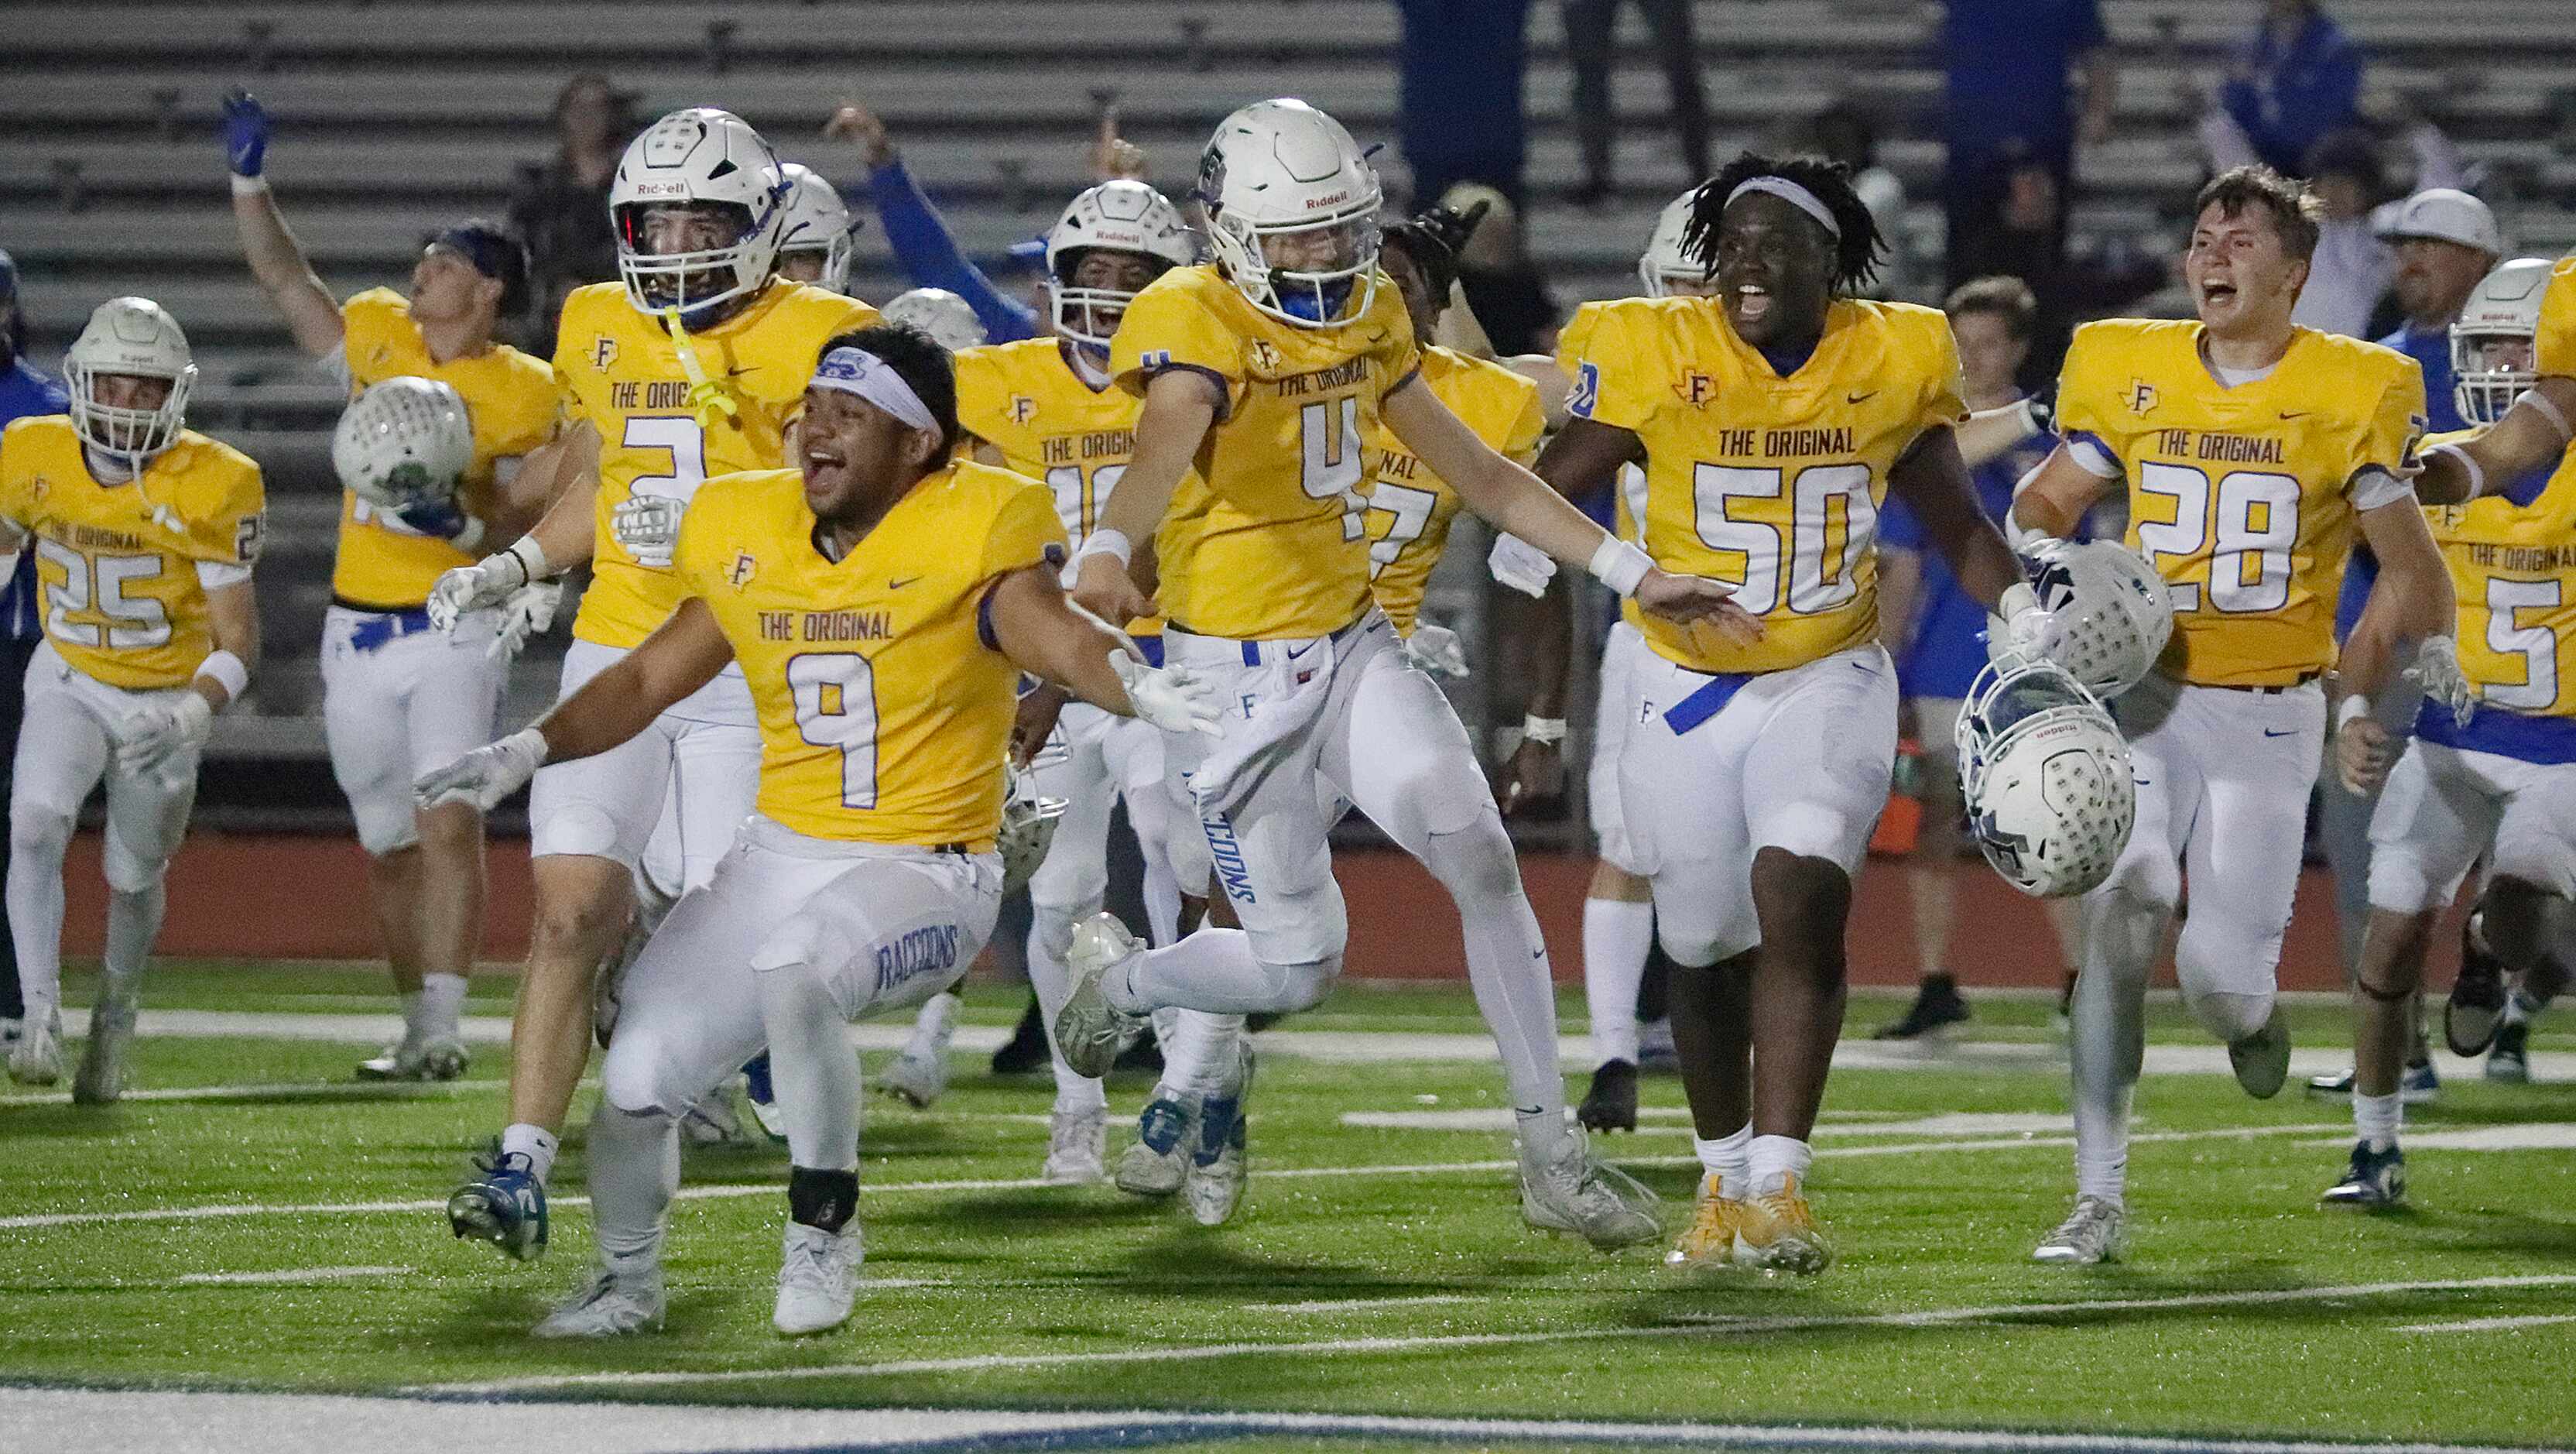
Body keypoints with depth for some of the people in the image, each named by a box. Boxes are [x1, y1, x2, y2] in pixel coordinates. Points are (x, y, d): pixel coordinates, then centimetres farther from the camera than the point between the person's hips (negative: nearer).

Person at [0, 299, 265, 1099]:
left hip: (165, 700, -1)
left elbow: (236, 634, -20)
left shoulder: (210, 487, -22)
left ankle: (112, 1029, 38)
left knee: (134, 878, 13)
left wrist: (194, 714, -37)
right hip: (68, 681, 1)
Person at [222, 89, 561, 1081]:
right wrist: (248, 177, 0)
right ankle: (420, 1019, 22)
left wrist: (467, 524, -24)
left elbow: (532, 515, -6)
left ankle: (437, 1032, -19)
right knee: (390, 843, 11)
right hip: (359, 633, 5)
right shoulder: (377, 336, 6)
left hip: (455, 628, -5)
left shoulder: (522, 396, -6)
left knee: (448, 823, -16)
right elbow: (283, 274, 9)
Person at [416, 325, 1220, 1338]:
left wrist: (1138, 687, -49)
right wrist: (525, 752, 5)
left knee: (792, 970, -36)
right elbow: (650, 681, 17)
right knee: (636, 1081, -8)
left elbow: (1052, 636, -27)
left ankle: (823, 1229, -12)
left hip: (927, 874, -5)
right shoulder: (746, 531, 7)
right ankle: (627, 1279, 25)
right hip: (781, 861, 5)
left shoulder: (974, 526, -10)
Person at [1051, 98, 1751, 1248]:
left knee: (1485, 865, -12)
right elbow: (1166, 444, -39)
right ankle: (1120, 976, 33)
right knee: (1298, 965, -1)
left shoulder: (1368, 320, 7)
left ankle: (1553, 1161, -5)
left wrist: (1634, 575, 10)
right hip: (1235, 673, -6)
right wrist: (1108, 550, -60)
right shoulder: (1193, 324, -16)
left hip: (1353, 649, 6)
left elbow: (1482, 477, 14)